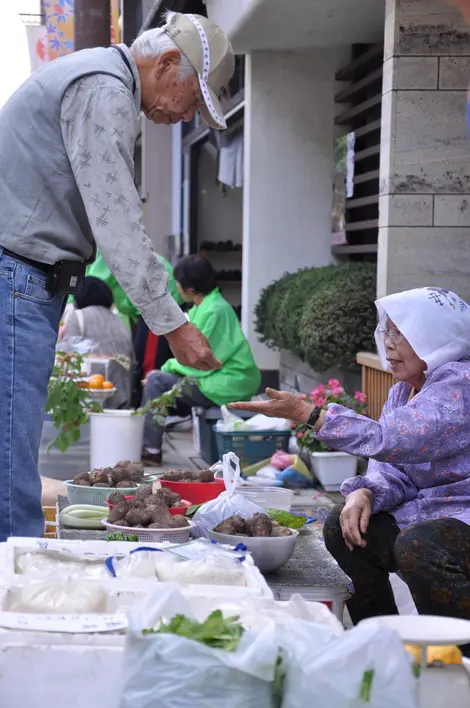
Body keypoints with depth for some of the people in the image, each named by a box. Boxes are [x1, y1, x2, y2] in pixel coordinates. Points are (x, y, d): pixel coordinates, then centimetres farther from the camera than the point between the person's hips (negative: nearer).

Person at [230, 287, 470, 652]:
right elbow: (393, 471, 7)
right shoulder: (405, 388, 11)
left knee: (416, 546, -35)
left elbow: (392, 441, -31)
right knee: (342, 527, 2)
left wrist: (307, 413, -29)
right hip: (428, 509, 10)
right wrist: (365, 493, -17)